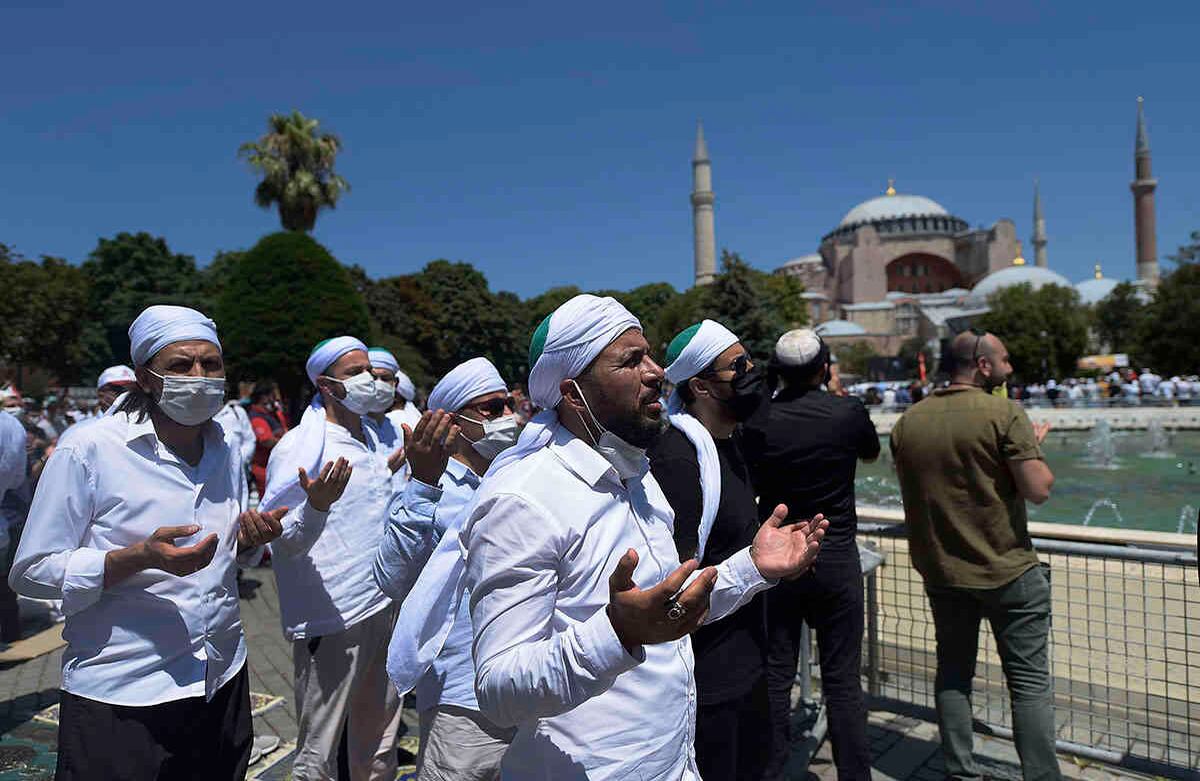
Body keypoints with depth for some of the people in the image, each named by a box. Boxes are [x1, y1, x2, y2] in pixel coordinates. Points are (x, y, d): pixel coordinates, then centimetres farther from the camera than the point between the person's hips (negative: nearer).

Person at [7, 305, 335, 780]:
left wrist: (249, 537, -7)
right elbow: (30, 572, -12)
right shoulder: (87, 451, -14)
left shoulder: (224, 451, 4)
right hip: (120, 697, -5)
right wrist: (141, 557, -26)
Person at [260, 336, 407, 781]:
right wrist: (316, 506, -33)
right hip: (331, 618, -7)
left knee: (378, 743, 22)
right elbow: (282, 543, -16)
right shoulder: (298, 447, -13)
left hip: (383, 606, 7)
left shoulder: (372, 437, 10)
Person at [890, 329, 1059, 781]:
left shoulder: (909, 422, 1)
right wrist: (1035, 447, 1)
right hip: (1007, 571, -4)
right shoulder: (1005, 415, -14)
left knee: (953, 674, 16)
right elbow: (1038, 490, -15)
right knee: (1030, 681, 9)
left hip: (942, 572, 5)